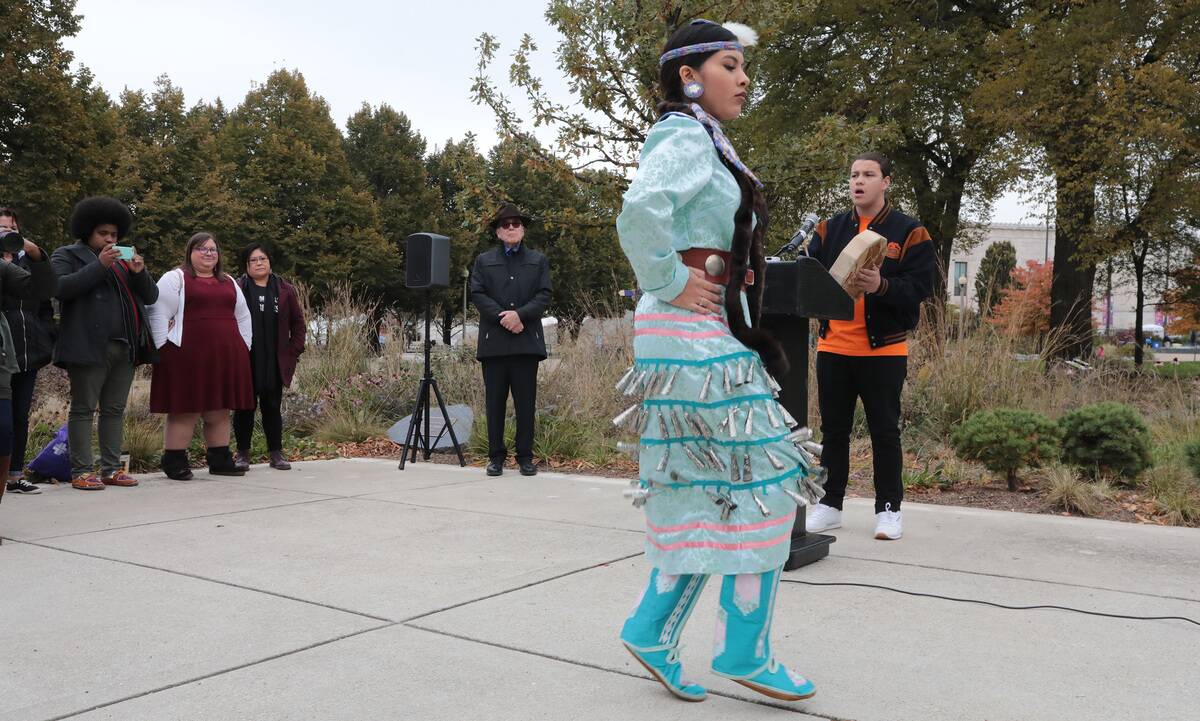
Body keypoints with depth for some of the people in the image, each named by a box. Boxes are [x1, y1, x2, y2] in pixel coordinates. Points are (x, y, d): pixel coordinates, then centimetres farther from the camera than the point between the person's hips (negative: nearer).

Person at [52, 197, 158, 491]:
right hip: (89, 347, -5)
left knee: (115, 409, 7)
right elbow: (62, 287, -12)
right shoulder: (67, 255, 8)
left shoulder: (124, 260, 23)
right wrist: (99, 265, -16)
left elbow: (151, 297, 16)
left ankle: (111, 469, 12)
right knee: (83, 408, -2)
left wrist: (139, 272, -2)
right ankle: (81, 471, 0)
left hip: (125, 348, 5)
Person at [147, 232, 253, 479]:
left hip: (224, 357, 6)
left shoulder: (229, 282, 21)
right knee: (184, 411, -3)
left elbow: (243, 317, 25)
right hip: (187, 357, -5)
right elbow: (158, 314, -5)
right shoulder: (175, 278, 2)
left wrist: (242, 348, 17)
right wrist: (164, 351, -11)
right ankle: (174, 462, 5)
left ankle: (219, 460, 14)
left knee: (220, 411, 8)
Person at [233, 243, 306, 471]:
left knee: (272, 407, 7)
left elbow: (298, 323, 11)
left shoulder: (285, 291, 8)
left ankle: (276, 454, 12)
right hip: (245, 362, -1)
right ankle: (243, 454, 15)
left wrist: (294, 352, 4)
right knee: (245, 407, 5)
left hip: (275, 363, 2)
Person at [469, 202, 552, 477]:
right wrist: (502, 318, -11)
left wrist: (520, 314, -12)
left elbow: (544, 295, 4)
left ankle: (525, 457, 8)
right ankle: (496, 456, 11)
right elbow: (477, 294, 3)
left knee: (526, 402, 1)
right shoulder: (483, 261, 14)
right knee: (495, 401, 3)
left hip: (527, 340, 0)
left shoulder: (538, 261, 15)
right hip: (494, 341, 0)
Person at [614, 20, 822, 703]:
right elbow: (640, 215, -30)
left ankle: (653, 629, 18)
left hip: (719, 335, 10)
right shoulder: (685, 138, -10)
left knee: (711, 490, 11)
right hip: (695, 336, -10)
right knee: (752, 482, -5)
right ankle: (745, 650, 7)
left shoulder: (706, 144, 21)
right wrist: (673, 287, -20)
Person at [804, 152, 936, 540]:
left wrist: (882, 286, -26)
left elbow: (920, 287, -9)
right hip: (833, 347, 3)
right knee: (833, 430, 10)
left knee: (885, 431, 6)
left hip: (884, 349, -3)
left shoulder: (909, 231, 0)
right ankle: (829, 505, 21)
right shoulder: (828, 229, 11)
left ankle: (889, 508, 17)